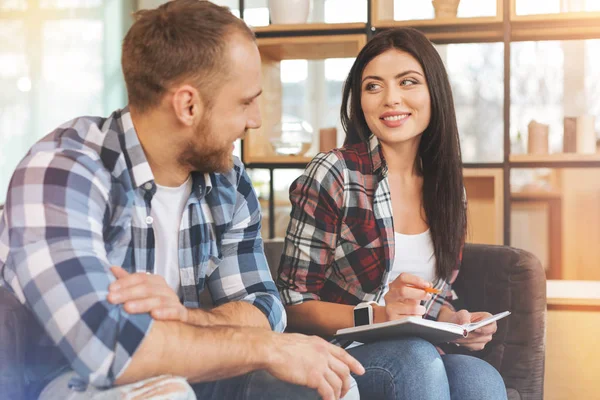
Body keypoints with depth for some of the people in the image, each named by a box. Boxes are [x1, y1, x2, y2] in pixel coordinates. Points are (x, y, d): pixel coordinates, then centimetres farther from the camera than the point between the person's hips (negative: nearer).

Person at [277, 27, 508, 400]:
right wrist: (379, 314, -22)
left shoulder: (446, 185, 8)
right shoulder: (333, 174, -8)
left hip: (419, 354, 4)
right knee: (415, 357, -35)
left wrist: (455, 322, -5)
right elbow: (295, 303, -8)